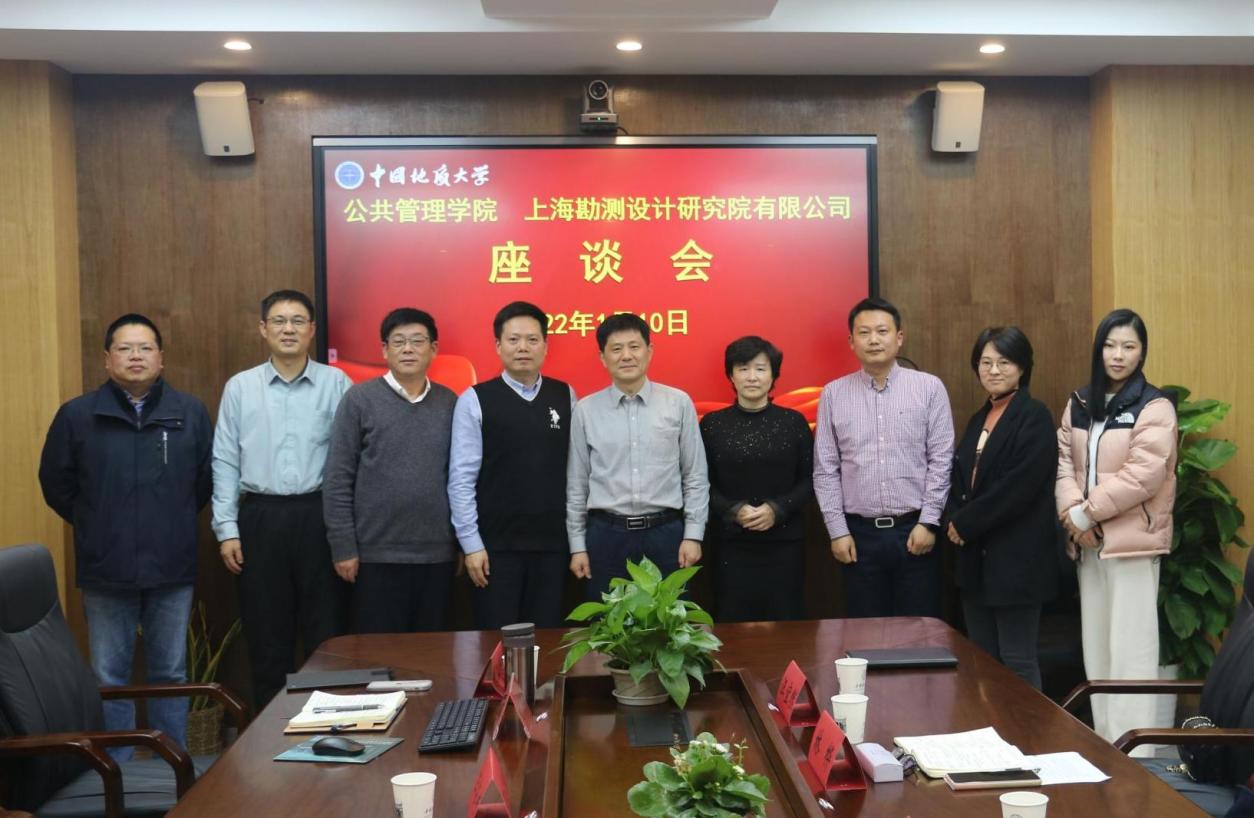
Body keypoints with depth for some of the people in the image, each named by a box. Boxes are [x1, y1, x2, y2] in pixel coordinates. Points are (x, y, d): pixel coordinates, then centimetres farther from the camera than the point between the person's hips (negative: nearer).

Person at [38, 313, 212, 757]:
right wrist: (95, 525, 11)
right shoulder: (77, 415, -2)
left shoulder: (191, 412, 0)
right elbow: (55, 482, 8)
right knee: (109, 677, 9)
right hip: (106, 569, 0)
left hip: (172, 567, 1)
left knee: (171, 673, 12)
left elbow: (207, 478, 10)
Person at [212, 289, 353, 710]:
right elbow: (225, 462, 6)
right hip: (261, 517, 1)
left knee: (326, 631, 5)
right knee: (267, 635, 10)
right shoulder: (240, 387, 5)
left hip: (319, 516, -1)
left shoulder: (336, 383, 1)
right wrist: (226, 529, 1)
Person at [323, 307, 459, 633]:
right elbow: (337, 479, -4)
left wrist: (461, 542, 7)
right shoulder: (359, 399, -3)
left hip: (437, 554, 3)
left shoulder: (450, 403, 6)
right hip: (377, 554, -3)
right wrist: (343, 546, -7)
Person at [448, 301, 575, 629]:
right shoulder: (475, 400, -5)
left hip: (553, 543, 3)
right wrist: (471, 543, -9)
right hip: (497, 545, -3)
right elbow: (461, 479, -6)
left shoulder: (565, 396, 5)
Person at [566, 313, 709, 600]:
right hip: (607, 535, 1)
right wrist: (577, 545, 6)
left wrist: (693, 535, 0)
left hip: (665, 533, 0)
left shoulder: (679, 403, 0)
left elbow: (695, 476, 4)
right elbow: (576, 483, 7)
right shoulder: (585, 409, 2)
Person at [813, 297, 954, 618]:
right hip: (860, 532, 1)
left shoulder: (929, 387, -1)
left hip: (914, 529, -1)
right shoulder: (834, 393, 3)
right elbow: (825, 469, 3)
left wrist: (928, 522, -6)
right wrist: (837, 530, -1)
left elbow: (941, 459, -1)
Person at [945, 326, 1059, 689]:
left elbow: (1019, 486, -18)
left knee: (1017, 661, -1)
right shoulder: (979, 419, 15)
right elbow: (959, 479, 15)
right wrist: (954, 521, -4)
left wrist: (966, 523, -13)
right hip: (976, 557, 8)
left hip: (1017, 559, -7)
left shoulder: (1034, 417, -9)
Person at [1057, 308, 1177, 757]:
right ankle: (1102, 743, 24)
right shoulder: (1080, 403, 12)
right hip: (1087, 541, 6)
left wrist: (1088, 513, -15)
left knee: (1129, 651, -5)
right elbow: (1064, 460, 6)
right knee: (1095, 647, 12)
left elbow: (1145, 474, -17)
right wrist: (1071, 511, -11)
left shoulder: (1154, 406, -8)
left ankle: (1133, 754, 1)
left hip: (1132, 540, -6)